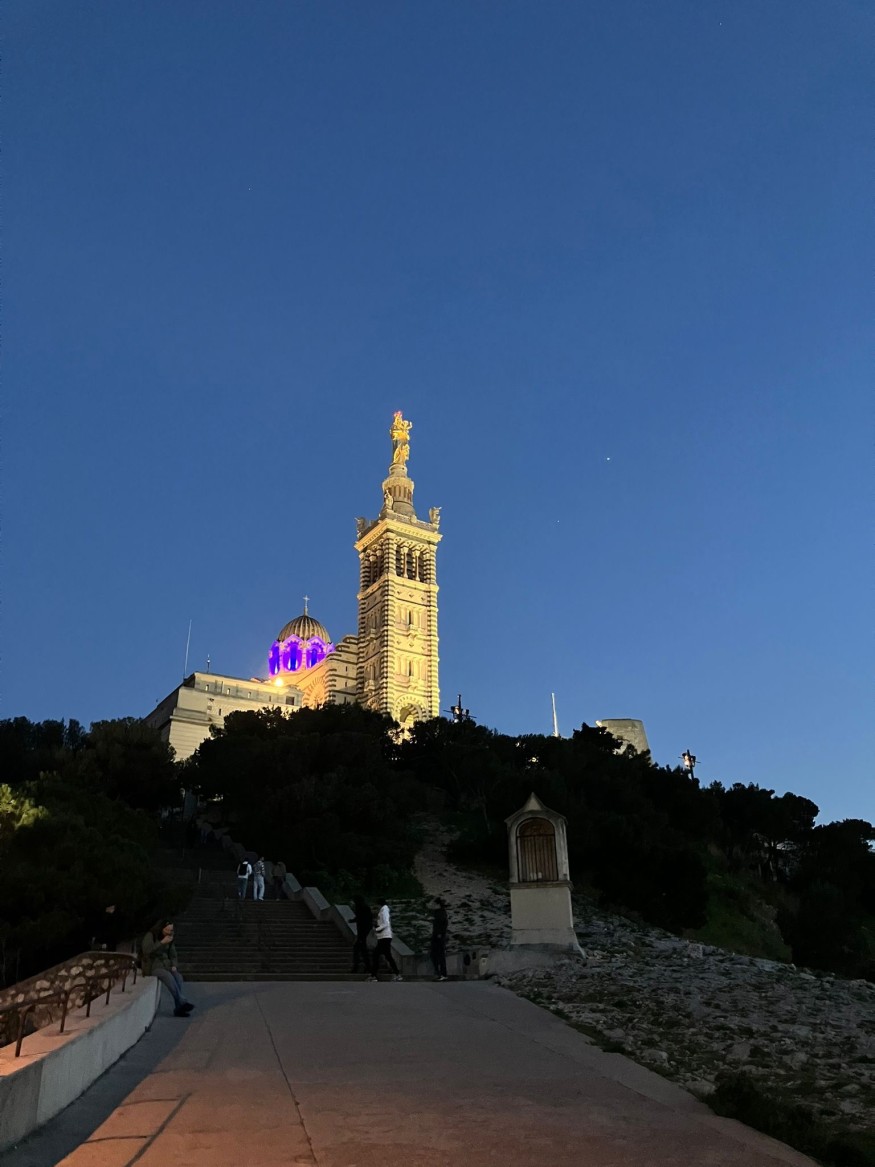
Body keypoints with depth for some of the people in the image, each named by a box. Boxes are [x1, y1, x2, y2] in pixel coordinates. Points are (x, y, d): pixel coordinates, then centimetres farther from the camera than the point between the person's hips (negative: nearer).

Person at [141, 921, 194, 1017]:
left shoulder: (169, 938, 13)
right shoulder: (150, 936, -5)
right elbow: (147, 951, -22)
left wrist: (173, 966, 0)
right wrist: (162, 942, -23)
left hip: (166, 965, 5)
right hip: (153, 966, -5)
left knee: (178, 977, -28)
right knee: (168, 977, -36)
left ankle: (179, 1008, -31)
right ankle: (182, 1002, -38)